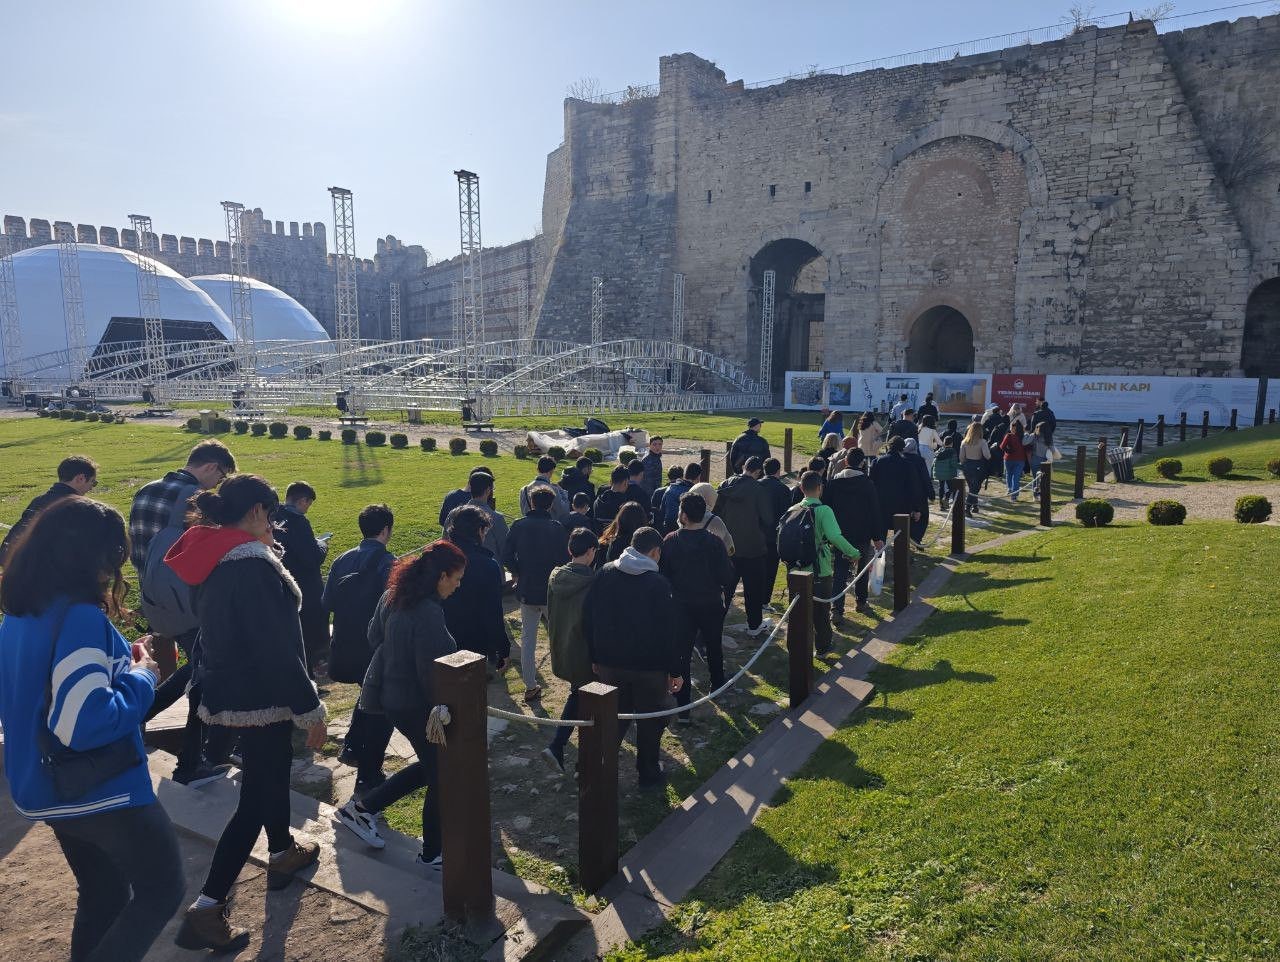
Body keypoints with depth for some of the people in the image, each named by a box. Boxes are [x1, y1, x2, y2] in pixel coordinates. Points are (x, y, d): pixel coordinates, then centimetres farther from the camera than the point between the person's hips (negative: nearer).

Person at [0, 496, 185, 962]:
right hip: (101, 790, -9)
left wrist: (121, 664, 7)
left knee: (103, 894, 24)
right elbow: (86, 724, -31)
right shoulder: (81, 616, -25)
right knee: (162, 888, 9)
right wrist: (142, 676, -16)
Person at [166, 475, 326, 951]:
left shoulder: (212, 559, 3)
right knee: (256, 799, 1)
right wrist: (311, 709, -18)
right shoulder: (253, 564, -25)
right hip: (259, 695, -9)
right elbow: (278, 649, -25)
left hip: (230, 689, 10)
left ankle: (282, 852, 45)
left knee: (272, 768, 27)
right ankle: (204, 910, 6)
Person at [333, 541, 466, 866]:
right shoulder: (429, 613, -27)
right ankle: (432, 852, 23)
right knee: (441, 775, 8)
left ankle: (361, 808, 28)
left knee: (430, 765, 23)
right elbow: (428, 671, -25)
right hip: (415, 703, -9)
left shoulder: (393, 597, 0)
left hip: (390, 693, 9)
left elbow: (374, 637, 12)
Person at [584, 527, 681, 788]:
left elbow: (588, 618, 3)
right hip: (649, 667, -4)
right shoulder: (658, 584, -15)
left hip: (609, 663, 4)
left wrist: (595, 657, 11)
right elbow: (668, 632, -14)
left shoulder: (605, 573, -2)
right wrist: (675, 671, -4)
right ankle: (648, 774, 27)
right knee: (650, 720, 14)